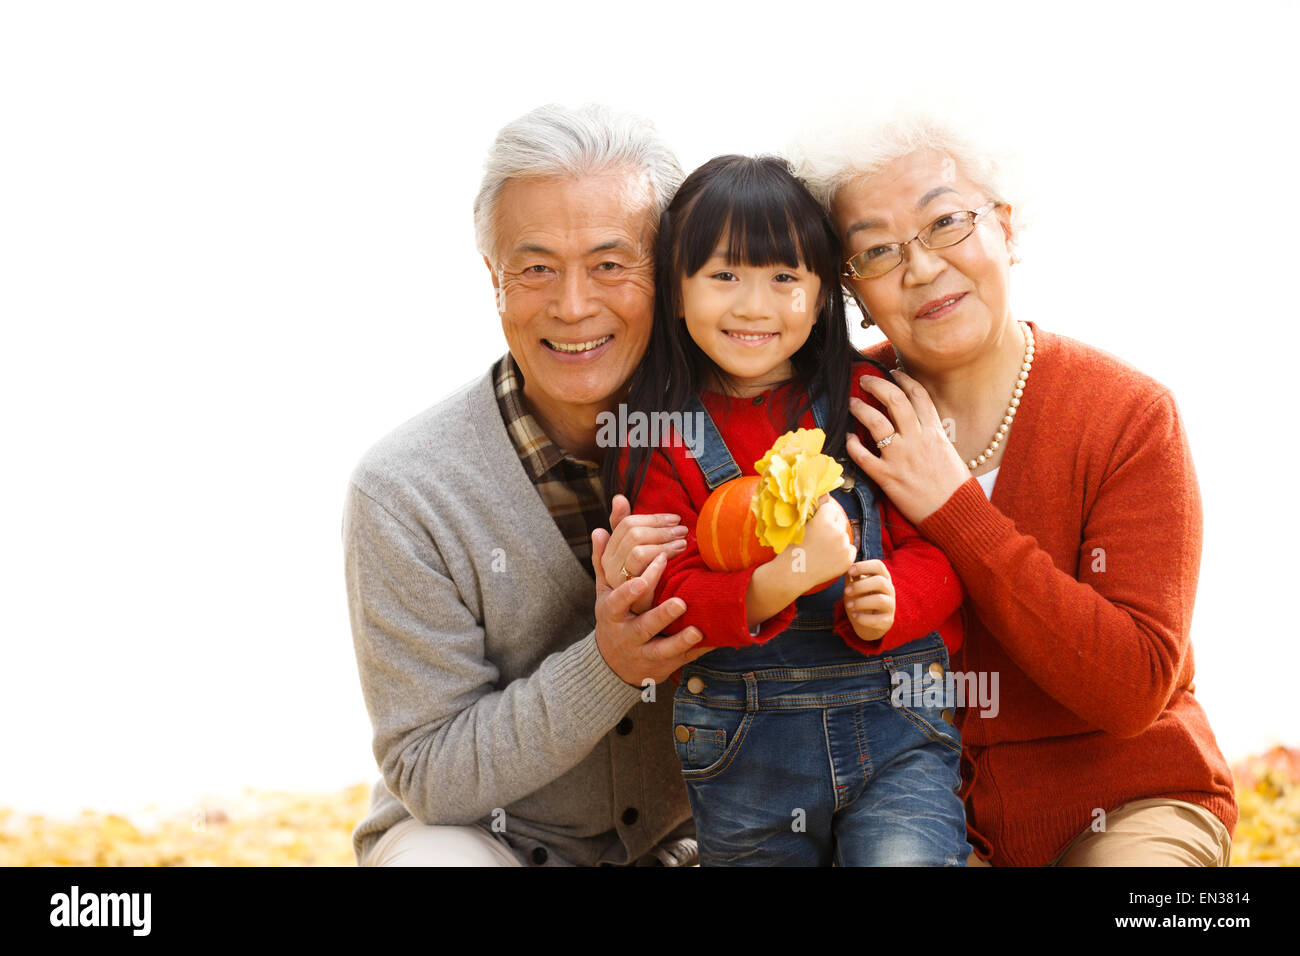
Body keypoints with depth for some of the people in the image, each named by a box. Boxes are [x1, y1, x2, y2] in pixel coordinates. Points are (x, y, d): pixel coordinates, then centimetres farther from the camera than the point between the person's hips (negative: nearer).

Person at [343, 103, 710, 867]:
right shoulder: (403, 492, -18)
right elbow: (430, 775, -15)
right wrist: (607, 667, -29)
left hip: (676, 838, 2)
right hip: (471, 831, -2)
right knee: (436, 855, -33)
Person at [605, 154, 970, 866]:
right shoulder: (661, 439, 1)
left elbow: (938, 546, -1)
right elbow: (671, 600, -8)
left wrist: (891, 602, -22)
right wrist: (775, 584, -26)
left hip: (896, 724, -1)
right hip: (743, 748, 1)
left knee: (907, 856, -18)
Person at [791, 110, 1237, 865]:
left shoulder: (1130, 417, -11)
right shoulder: (851, 410, -3)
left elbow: (1134, 689, -20)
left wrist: (955, 510, -23)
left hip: (1132, 803, -1)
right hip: (938, 816, 2)